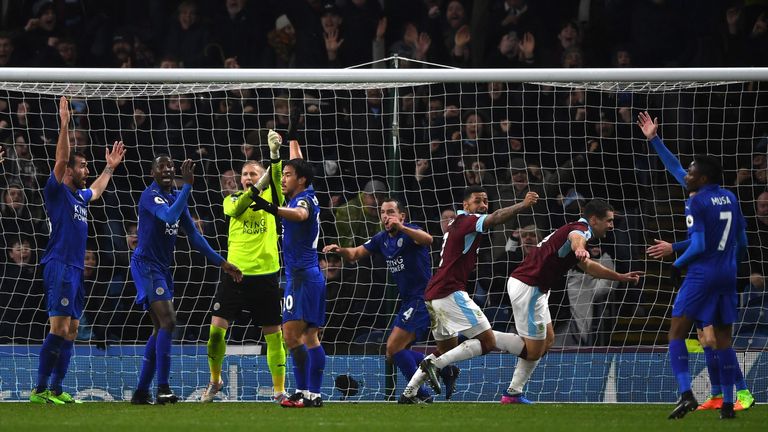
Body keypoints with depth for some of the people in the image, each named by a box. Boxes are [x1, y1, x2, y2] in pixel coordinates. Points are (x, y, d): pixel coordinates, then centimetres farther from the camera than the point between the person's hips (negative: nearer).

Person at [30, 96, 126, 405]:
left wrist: (109, 168, 46)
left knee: (70, 331, 7)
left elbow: (97, 191, 42)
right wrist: (64, 124, -23)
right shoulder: (57, 191, -5)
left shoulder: (79, 196, 18)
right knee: (59, 328, -14)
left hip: (76, 269, 9)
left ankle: (56, 390, 9)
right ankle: (40, 390, -15)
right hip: (59, 266, -9)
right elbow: (61, 159, -18)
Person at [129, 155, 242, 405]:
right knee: (168, 321, -20)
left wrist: (221, 262, 14)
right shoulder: (151, 196, -13)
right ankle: (162, 388, -21)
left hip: (162, 269, 9)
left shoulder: (176, 197, 13)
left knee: (161, 329, 9)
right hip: (146, 265, -9)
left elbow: (194, 236, 17)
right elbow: (170, 216, -34)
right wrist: (187, 185, -34)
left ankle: (141, 392, 13)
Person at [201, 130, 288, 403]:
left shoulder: (270, 198, 5)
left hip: (266, 275, -1)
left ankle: (279, 390, 10)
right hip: (235, 275, 1)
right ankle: (215, 380, 14)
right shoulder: (232, 200, 8)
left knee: (274, 334, 0)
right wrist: (255, 189, -31)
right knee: (216, 328, -7)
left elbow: (276, 179, -16)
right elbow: (236, 209, -15)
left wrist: (274, 153, -34)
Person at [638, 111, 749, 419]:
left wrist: (677, 264, -2)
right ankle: (728, 403, 6)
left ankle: (686, 394, -18)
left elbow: (699, 246, -15)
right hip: (727, 276, 7)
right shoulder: (729, 198, 8)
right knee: (723, 340, 9)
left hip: (702, 275, -7)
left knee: (677, 334, -2)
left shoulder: (696, 203, -13)